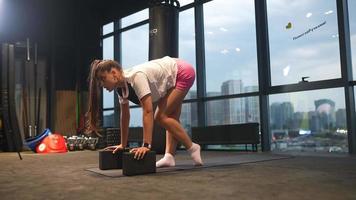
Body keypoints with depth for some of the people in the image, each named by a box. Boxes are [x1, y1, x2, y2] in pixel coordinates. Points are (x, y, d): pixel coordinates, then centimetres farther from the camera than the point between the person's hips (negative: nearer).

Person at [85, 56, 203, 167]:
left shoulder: (136, 77, -33)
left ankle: (192, 148, -3)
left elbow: (148, 111, -37)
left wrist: (146, 145, -39)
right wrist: (123, 145, 4)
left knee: (161, 117, -11)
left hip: (183, 73, -9)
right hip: (172, 79, 9)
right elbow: (125, 115, 2)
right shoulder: (120, 87, -6)